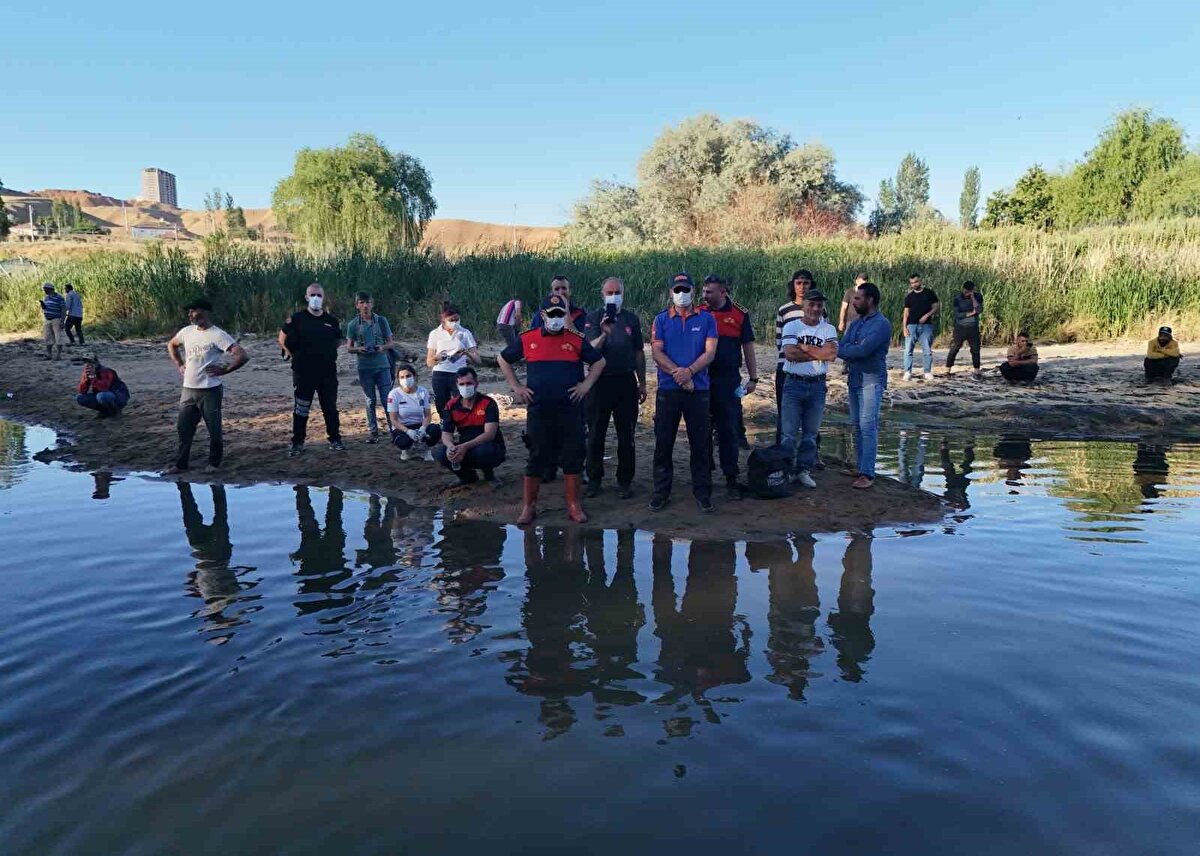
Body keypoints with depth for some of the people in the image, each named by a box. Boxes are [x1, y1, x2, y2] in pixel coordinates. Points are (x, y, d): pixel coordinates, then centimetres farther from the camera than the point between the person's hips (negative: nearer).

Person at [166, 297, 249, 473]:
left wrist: (224, 370, -15)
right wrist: (179, 365, 15)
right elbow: (171, 345, 28)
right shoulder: (187, 332, 7)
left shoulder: (218, 335, -13)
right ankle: (180, 464, 21)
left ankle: (214, 463, 20)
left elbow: (242, 356, -20)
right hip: (188, 389, 6)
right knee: (183, 428, 10)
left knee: (214, 429, 3)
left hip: (210, 391, -6)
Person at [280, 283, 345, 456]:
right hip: (303, 372, -2)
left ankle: (335, 440, 18)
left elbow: (338, 341, 21)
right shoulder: (297, 318, -2)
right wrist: (295, 356, 1)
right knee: (301, 409, 3)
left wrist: (328, 354, 9)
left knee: (330, 408, 9)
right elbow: (283, 339, 7)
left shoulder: (332, 320, 6)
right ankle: (297, 443, 11)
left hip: (328, 372, 3)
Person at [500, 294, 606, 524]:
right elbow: (503, 359, 16)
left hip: (570, 410, 1)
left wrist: (587, 384, 3)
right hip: (538, 411, 0)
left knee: (573, 458, 5)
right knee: (536, 459, 5)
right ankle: (529, 506, 16)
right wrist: (516, 386, 7)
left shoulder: (577, 340, 4)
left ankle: (574, 506, 16)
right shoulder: (527, 339, 4)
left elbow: (599, 361, 14)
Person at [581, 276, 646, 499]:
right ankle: (594, 479, 17)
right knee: (596, 434, 5)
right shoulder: (593, 318, 2)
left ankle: (625, 481, 14)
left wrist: (642, 383, 11)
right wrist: (604, 334, -26)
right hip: (600, 381, -1)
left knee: (626, 435, 5)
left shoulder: (631, 319, 9)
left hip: (626, 382, 1)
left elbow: (639, 353, 13)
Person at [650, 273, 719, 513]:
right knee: (663, 443, 5)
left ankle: (703, 493, 15)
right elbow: (657, 353, -3)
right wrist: (677, 373, -15)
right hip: (667, 390, 1)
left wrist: (689, 371, -18)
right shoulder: (661, 319, 7)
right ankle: (661, 493, 15)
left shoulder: (706, 319, 6)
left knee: (701, 444, 5)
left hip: (699, 389, 0)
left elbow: (710, 352, -3)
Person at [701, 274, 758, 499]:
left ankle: (731, 478, 8)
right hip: (701, 379, 2)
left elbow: (748, 348, 6)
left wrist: (753, 378, 3)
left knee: (728, 431, 1)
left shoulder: (740, 314, 2)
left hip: (728, 379, -1)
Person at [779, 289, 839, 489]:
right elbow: (789, 353, -16)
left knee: (811, 433, 9)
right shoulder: (791, 327, 0)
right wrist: (819, 353, -10)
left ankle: (804, 470, 20)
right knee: (788, 433, 0)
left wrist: (804, 347, -13)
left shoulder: (829, 329, 6)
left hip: (817, 385, 2)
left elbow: (832, 354, -12)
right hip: (794, 384, -2)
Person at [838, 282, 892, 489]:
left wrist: (842, 350, -8)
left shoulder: (881, 324, -10)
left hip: (871, 380, -8)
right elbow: (842, 346, 6)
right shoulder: (856, 324, 16)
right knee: (857, 426, 10)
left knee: (868, 426, -11)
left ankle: (867, 473, -11)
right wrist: (850, 353, -15)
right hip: (854, 378, 8)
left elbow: (863, 350, -19)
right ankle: (861, 467, 17)